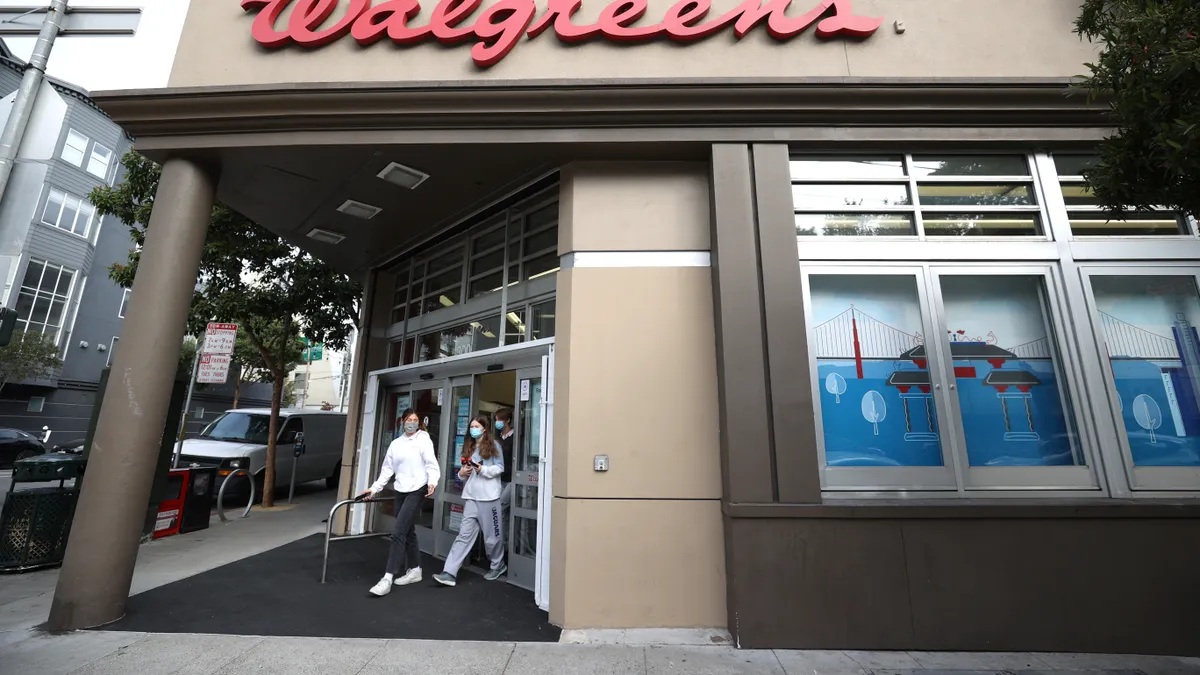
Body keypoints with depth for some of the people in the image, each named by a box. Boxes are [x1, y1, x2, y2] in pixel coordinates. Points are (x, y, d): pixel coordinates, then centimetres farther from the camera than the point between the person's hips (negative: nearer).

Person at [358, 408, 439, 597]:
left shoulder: (424, 440, -4)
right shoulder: (396, 443, 13)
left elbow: (431, 463, -12)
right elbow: (387, 469, 16)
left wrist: (432, 482, -26)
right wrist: (375, 488, 9)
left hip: (417, 491, -6)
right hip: (400, 492, 6)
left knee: (398, 533, -10)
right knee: (408, 532, 13)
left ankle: (388, 577, -4)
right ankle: (415, 570, 26)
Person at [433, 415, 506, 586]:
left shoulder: (493, 446, -2)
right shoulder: (469, 447, 16)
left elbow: (500, 468, -6)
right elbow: (464, 471, 20)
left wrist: (483, 469, -20)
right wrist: (462, 473, -2)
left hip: (489, 497, -5)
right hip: (471, 497, 5)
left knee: (492, 535, 8)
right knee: (464, 535, 1)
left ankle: (498, 566, 29)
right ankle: (449, 573, 1)